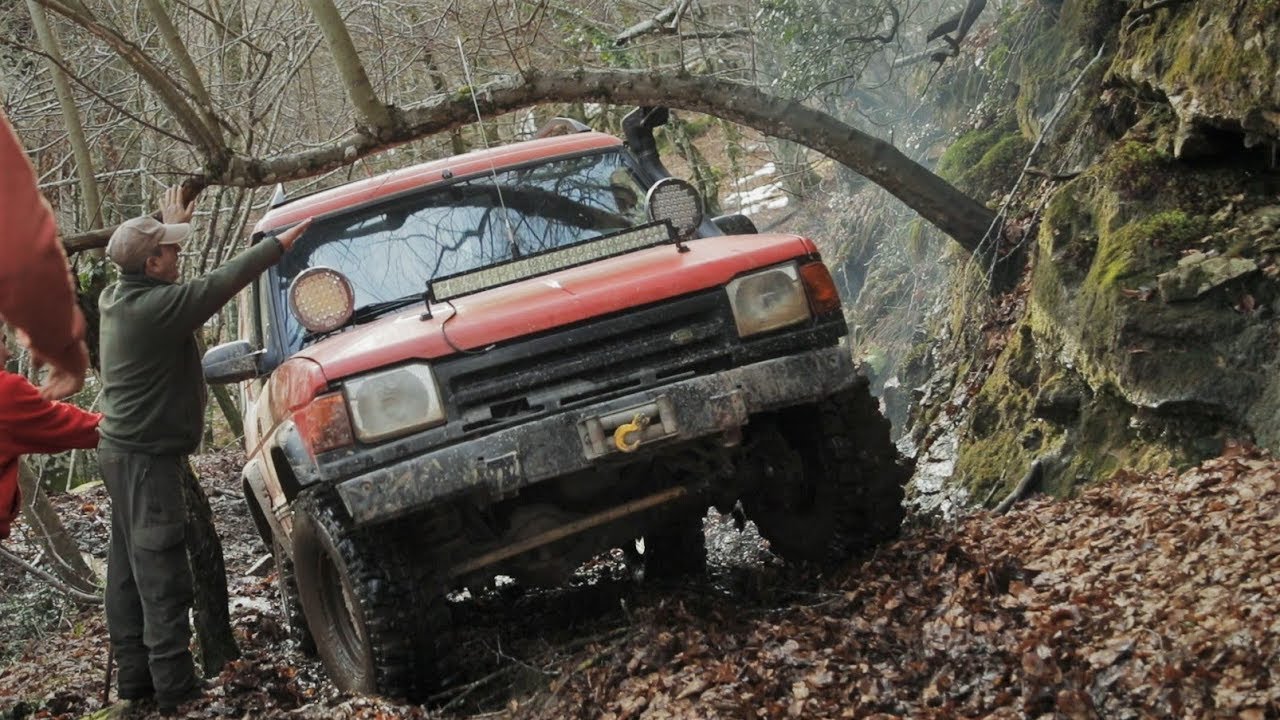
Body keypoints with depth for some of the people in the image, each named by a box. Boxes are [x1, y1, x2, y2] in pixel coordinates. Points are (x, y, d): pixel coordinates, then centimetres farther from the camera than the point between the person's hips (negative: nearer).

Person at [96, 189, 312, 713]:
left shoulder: (114, 298, 6)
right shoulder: (158, 307, -22)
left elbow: (141, 262, 28)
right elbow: (222, 283, -17)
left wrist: (167, 224, 39)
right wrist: (280, 243, -8)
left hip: (121, 449, 10)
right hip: (149, 458, -10)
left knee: (129, 570, 13)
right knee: (163, 576, -7)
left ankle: (134, 677, 20)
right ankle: (175, 689, -6)